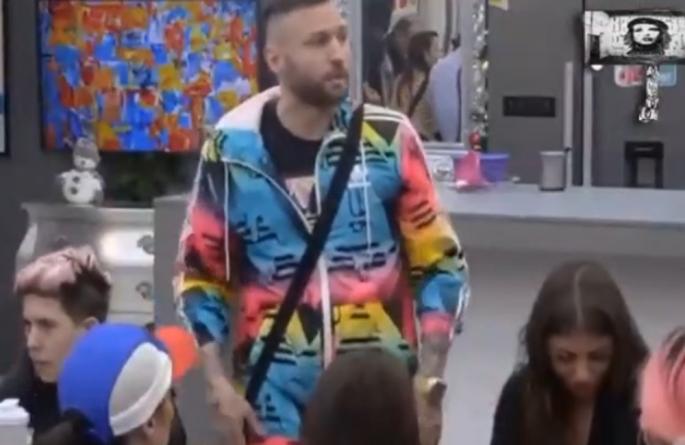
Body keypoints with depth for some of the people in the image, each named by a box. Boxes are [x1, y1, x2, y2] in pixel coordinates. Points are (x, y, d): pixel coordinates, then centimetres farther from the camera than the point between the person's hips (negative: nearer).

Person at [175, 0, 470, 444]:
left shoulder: (388, 139, -2)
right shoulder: (233, 149, -2)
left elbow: (441, 264, 3)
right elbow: (201, 274, 7)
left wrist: (430, 380, -5)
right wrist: (219, 384, -1)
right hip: (277, 404, 0)